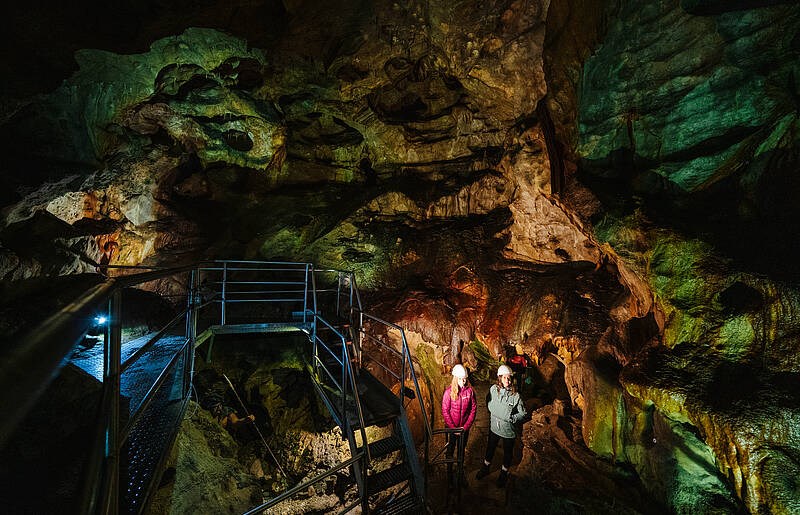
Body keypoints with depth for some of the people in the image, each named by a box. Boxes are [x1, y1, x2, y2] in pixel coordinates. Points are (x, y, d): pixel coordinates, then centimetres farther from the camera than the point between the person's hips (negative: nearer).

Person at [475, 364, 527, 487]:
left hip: (508, 429, -2)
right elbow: (488, 403, 8)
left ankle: (504, 473, 44)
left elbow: (523, 414, -12)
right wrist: (493, 413, 1)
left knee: (507, 452, 19)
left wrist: (511, 418, -22)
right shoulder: (493, 389, -13)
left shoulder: (515, 395, -21)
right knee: (490, 448, 23)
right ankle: (485, 468, 48)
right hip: (494, 426, 2)